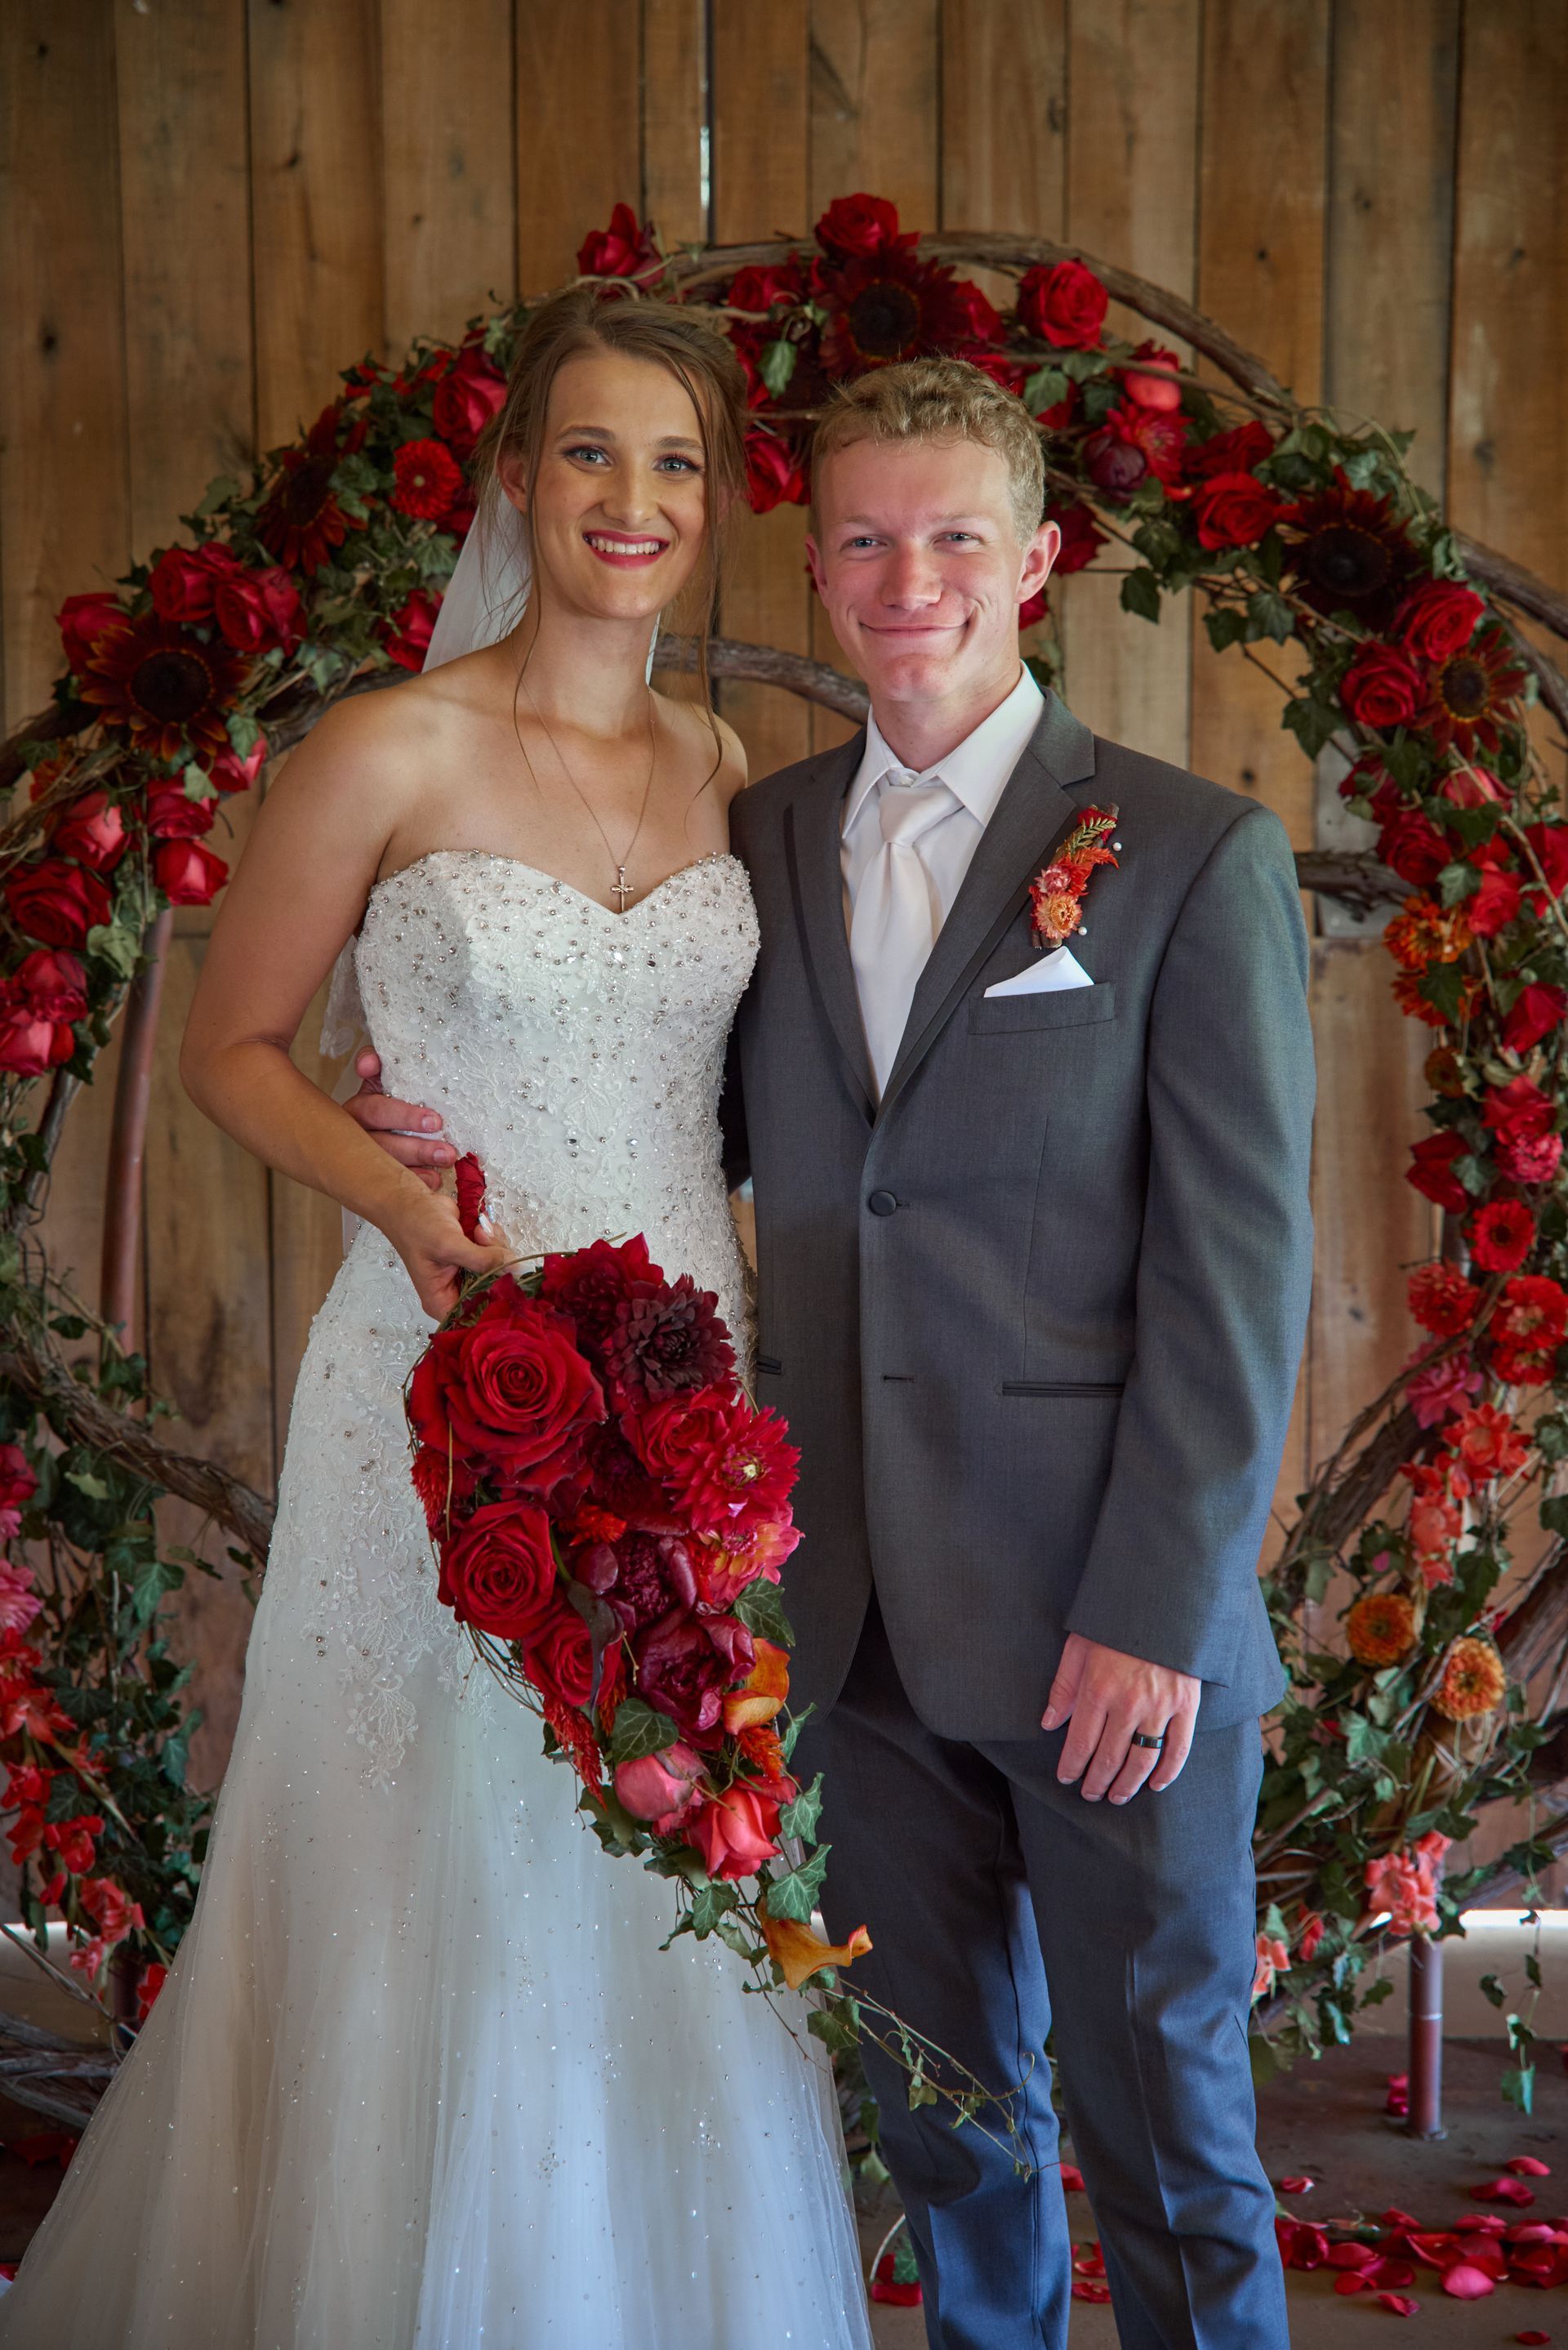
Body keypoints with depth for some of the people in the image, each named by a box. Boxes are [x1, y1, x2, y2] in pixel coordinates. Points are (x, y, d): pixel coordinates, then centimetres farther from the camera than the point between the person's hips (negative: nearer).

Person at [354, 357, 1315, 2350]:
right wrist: (472, 1142, -5)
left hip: (1113, 1624, -4)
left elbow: (1238, 1262, -8)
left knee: (1159, 2110, 8)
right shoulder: (760, 838, 9)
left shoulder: (1195, 857, -5)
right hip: (864, 1612, 4)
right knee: (941, 2095, 18)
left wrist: (1158, 1610, -13)